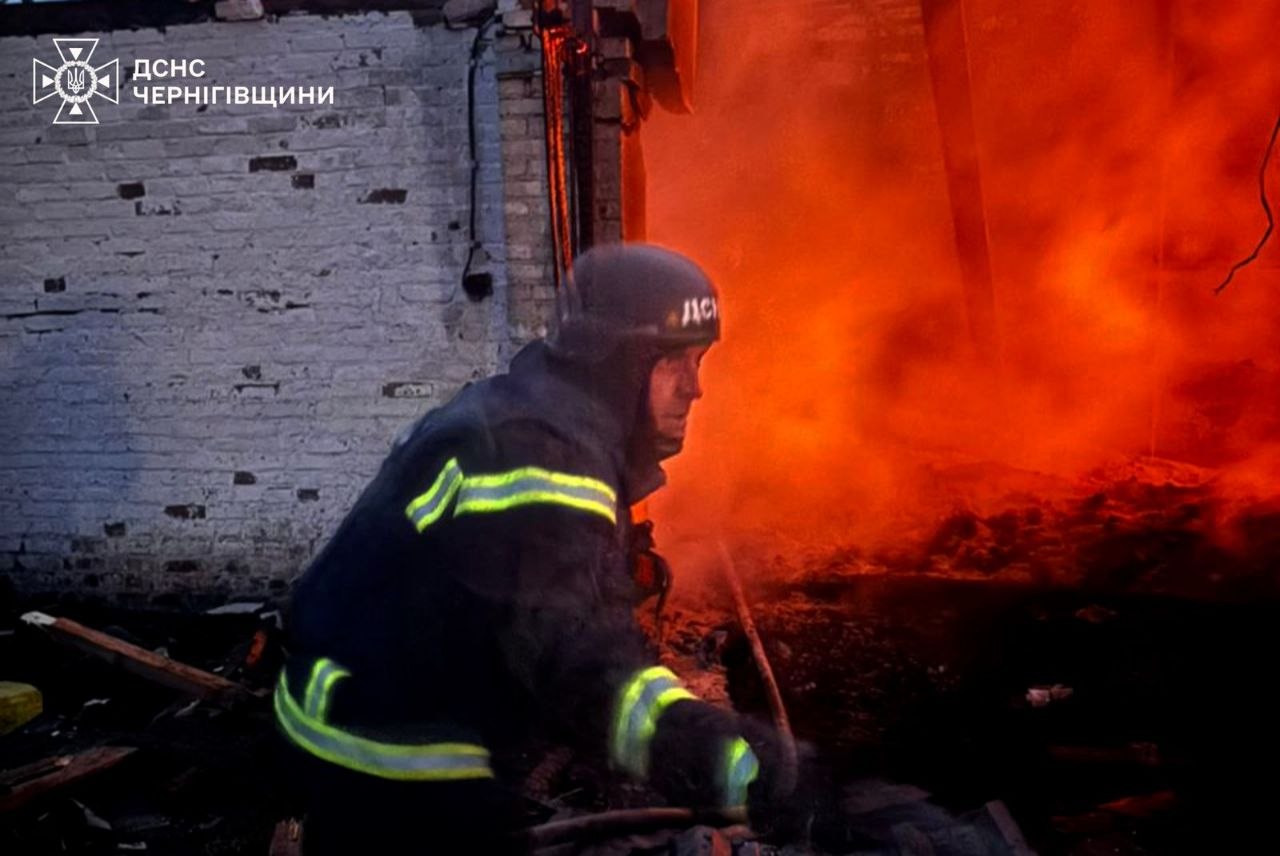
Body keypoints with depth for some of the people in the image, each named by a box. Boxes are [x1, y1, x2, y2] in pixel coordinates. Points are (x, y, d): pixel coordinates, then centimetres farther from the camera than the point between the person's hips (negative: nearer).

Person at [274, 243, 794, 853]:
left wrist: (620, 561, 31)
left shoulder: (521, 410, 4)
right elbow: (570, 649, -43)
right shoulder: (539, 453, -29)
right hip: (389, 752, -10)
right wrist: (692, 746, -55)